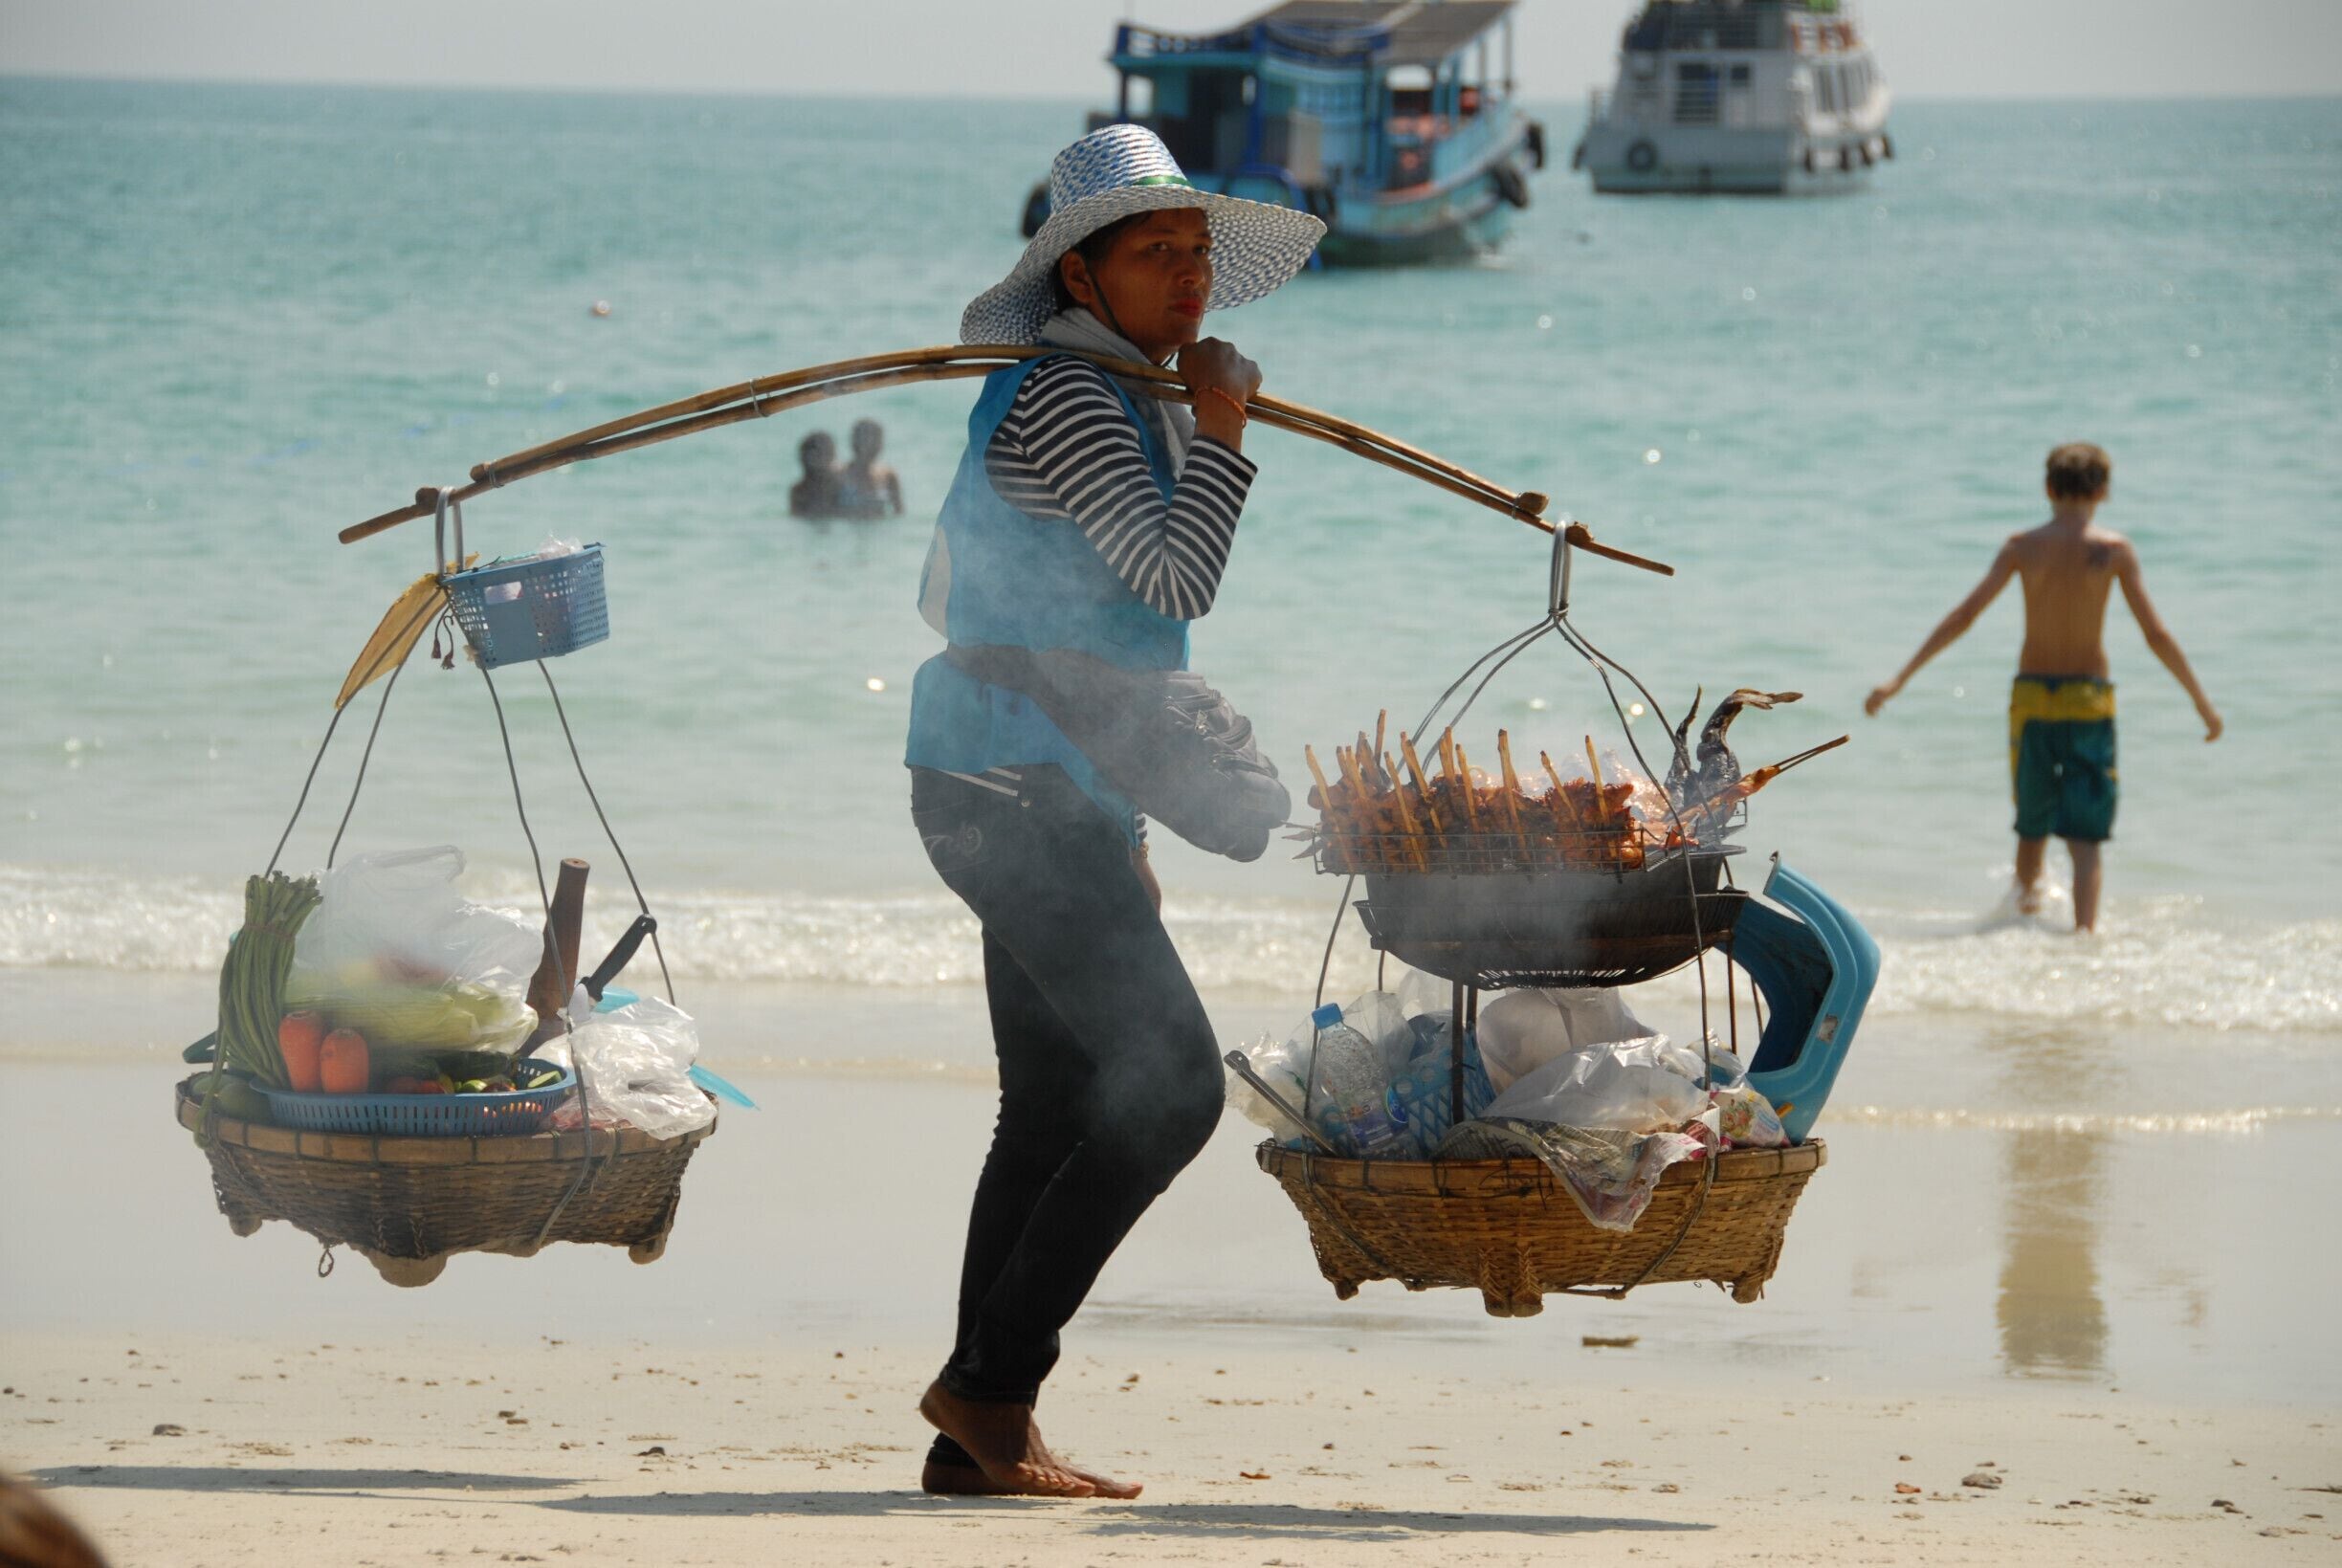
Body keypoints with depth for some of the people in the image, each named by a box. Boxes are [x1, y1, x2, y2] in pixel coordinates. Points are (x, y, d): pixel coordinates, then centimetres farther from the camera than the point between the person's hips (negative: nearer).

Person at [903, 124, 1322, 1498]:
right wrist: (1223, 422, -12)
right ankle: (991, 1381, -11)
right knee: (1171, 1080, -15)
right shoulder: (1066, 396, -16)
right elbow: (1181, 576, -25)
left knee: (1057, 1108, 10)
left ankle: (979, 1436, 12)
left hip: (1056, 802, 11)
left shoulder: (1122, 395, 18)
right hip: (1017, 797, -11)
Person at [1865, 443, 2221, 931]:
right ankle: (2084, 934, -18)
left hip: (2031, 700, 2)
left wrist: (1899, 680, -3)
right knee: (2085, 841, -3)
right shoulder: (2113, 550, -6)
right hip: (2088, 702, -2)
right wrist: (2203, 703, 3)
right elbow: (2156, 635, -6)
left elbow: (1963, 616, -6)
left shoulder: (2022, 547, -2)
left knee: (2032, 828, 20)